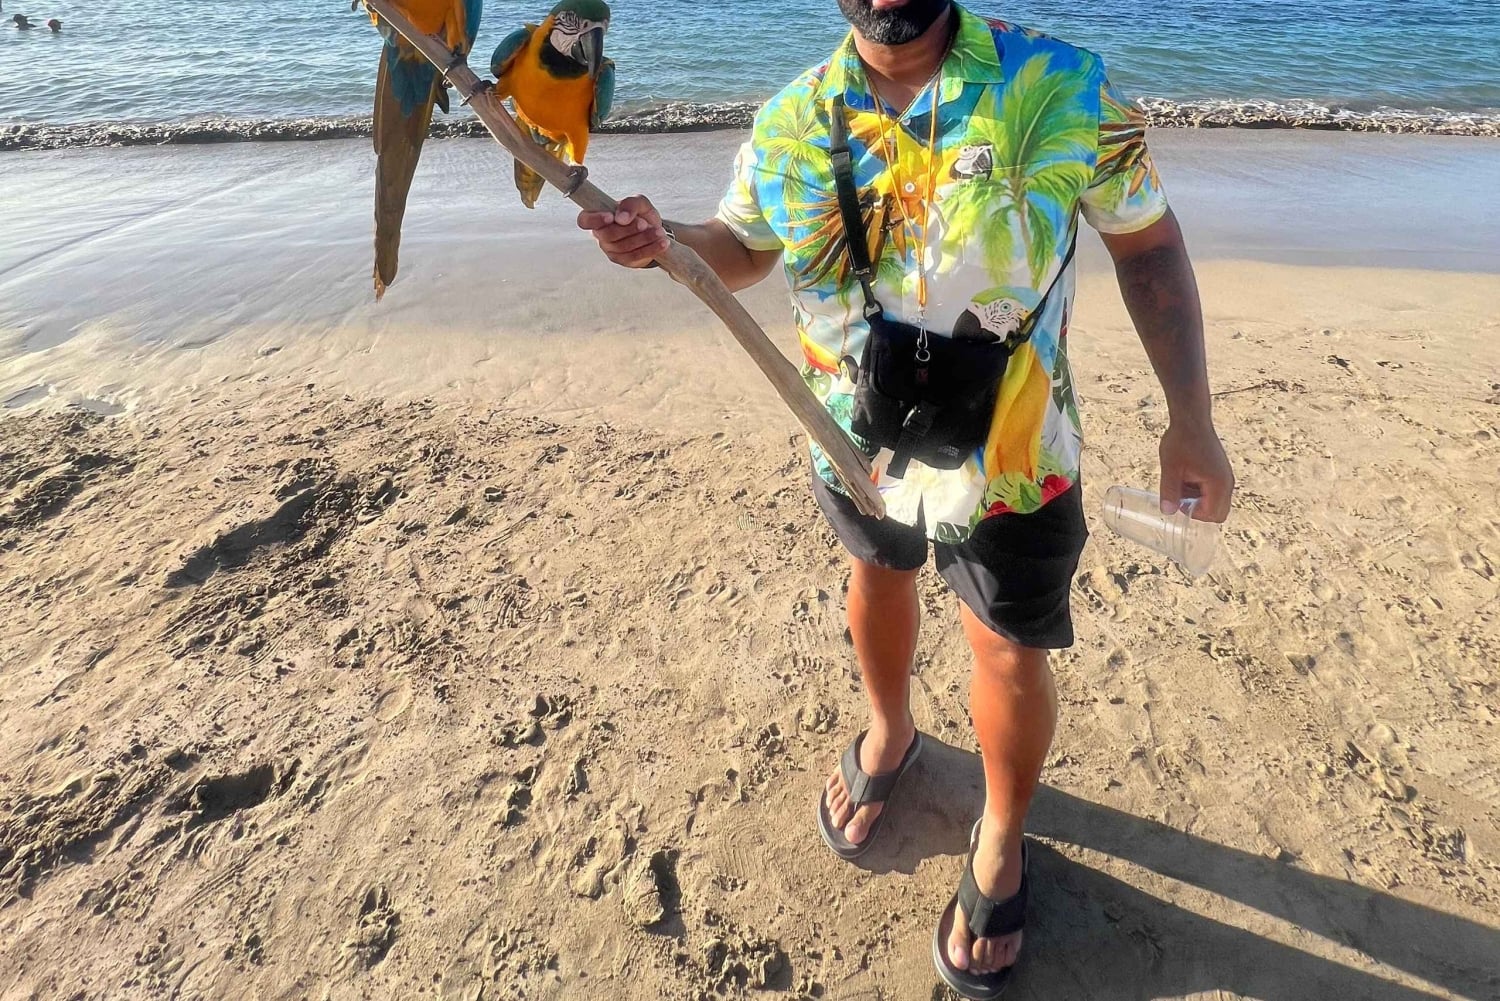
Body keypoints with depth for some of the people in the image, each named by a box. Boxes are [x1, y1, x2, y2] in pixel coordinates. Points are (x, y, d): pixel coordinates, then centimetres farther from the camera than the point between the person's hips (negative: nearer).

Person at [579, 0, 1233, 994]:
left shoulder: (1066, 91, -17)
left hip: (1007, 457, -3)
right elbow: (742, 249, 7)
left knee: (1009, 654, 9)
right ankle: (890, 734, 58)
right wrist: (665, 238, -17)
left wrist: (1191, 419, -11)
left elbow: (1148, 240, -7)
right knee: (879, 576, 25)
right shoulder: (790, 125, -8)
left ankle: (1001, 842, 39)